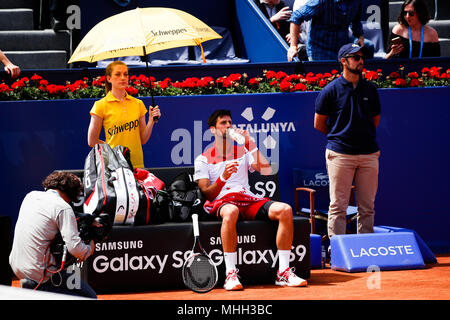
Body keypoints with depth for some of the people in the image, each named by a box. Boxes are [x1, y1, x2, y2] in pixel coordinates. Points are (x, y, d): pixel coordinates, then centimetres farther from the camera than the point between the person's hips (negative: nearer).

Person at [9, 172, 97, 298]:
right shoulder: (63, 207, -13)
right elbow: (74, 248, -20)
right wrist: (89, 249, 3)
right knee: (90, 297, -5)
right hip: (39, 272, -9)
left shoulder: (31, 196, 9)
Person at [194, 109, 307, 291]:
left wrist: (250, 144, 2)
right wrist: (223, 178, -17)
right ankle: (230, 274, -43)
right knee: (231, 211, -43)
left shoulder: (243, 152, 25)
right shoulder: (203, 160, 13)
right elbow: (207, 194, 1)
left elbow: (266, 170, 7)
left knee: (284, 210, -25)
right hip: (221, 202, -4)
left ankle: (283, 272, -25)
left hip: (249, 201, 4)